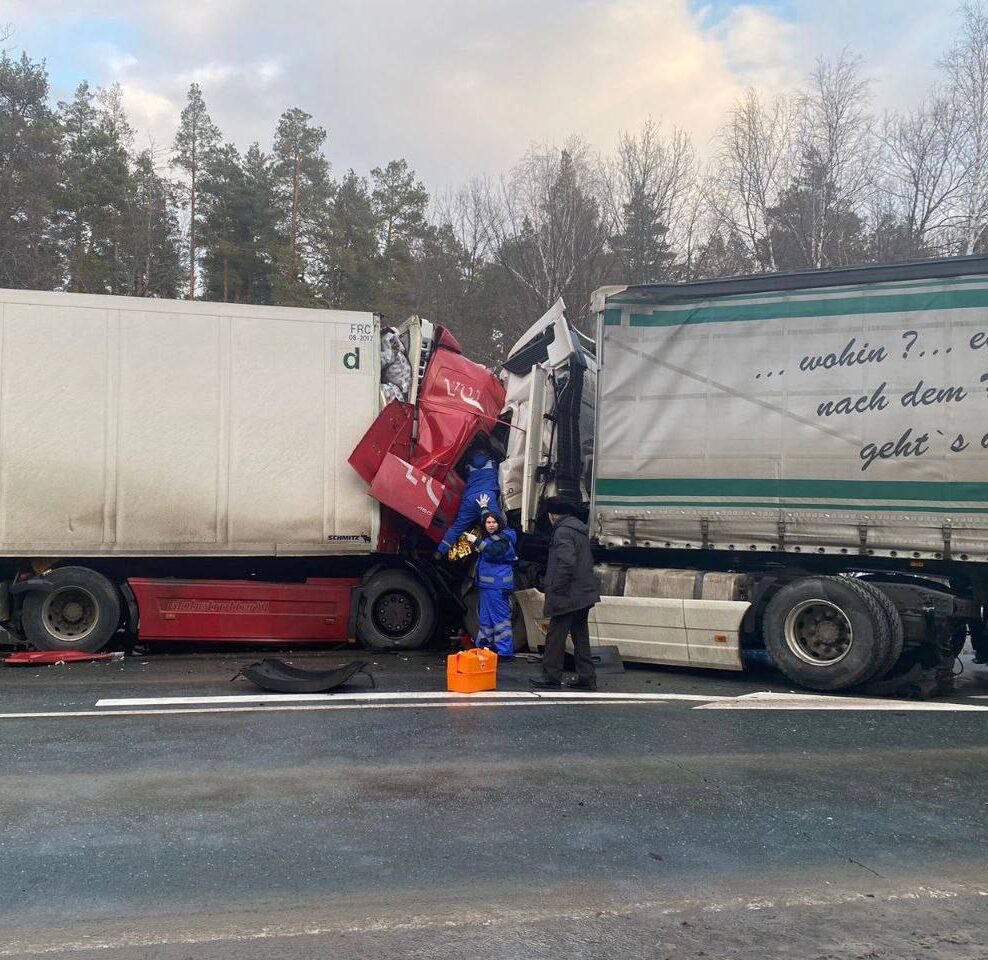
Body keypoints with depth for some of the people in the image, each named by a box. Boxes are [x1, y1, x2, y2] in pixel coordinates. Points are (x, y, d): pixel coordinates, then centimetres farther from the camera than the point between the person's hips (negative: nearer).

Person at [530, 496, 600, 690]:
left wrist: (556, 589, -17)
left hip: (568, 595, -9)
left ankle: (551, 676, 3)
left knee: (555, 636, -1)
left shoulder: (563, 531, -13)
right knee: (581, 636, 13)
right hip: (584, 594, 9)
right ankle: (586, 677, 15)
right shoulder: (580, 530, 16)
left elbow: (566, 562, -24)